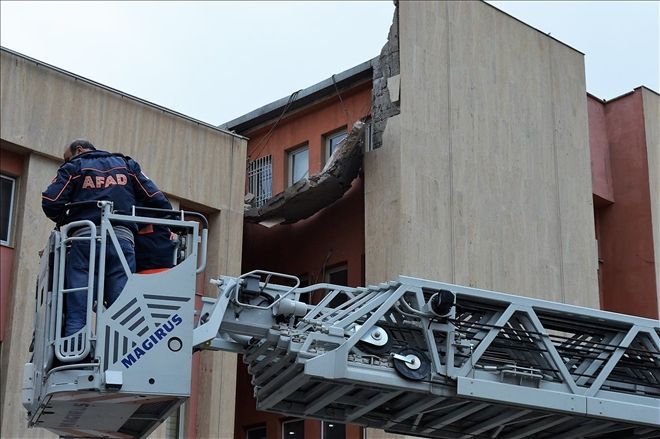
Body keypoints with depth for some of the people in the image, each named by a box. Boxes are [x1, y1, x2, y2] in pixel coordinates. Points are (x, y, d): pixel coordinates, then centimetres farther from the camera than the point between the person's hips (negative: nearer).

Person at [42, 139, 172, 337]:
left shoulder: (74, 167, 16)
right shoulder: (127, 165, 24)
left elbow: (50, 203, 2)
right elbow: (156, 200, 14)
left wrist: (64, 221, 21)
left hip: (84, 238, -2)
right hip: (122, 238, 2)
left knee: (77, 314, -5)